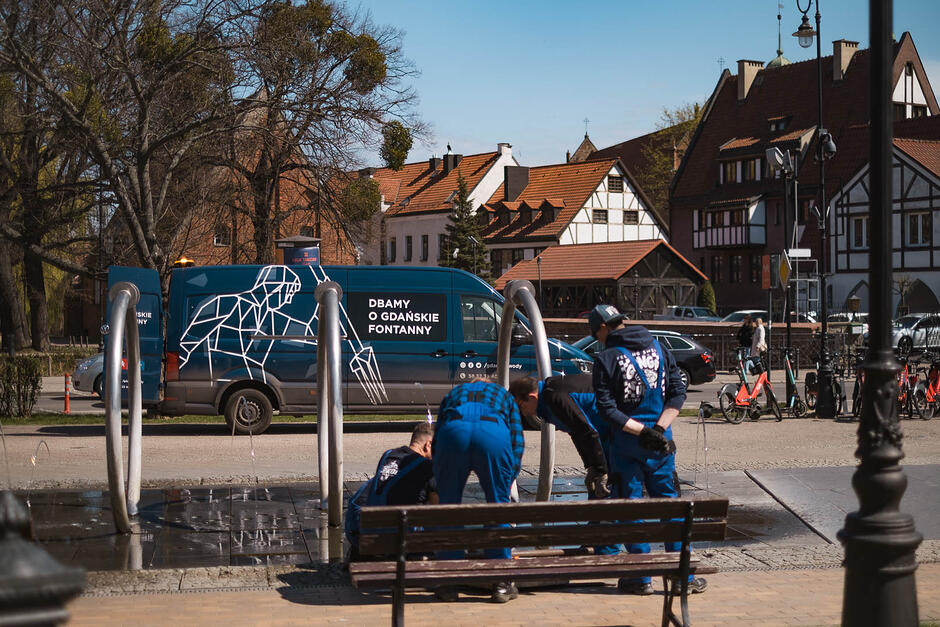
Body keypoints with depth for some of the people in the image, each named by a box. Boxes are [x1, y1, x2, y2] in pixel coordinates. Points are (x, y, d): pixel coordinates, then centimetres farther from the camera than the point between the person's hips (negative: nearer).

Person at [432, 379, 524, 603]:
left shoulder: (453, 393, 41)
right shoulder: (505, 396, 39)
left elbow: (436, 442, 33)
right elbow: (517, 442, 26)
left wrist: (441, 485, 36)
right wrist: (509, 481, 29)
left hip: (453, 432, 1)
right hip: (494, 434, 0)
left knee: (449, 505, 14)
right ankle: (502, 583, 19)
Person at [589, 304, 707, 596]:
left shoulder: (606, 359, -7)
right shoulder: (658, 349, 6)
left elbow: (607, 409, -14)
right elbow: (678, 391, 1)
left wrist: (642, 430, -13)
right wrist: (658, 428, -5)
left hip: (625, 443, -3)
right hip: (661, 441, 4)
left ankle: (641, 578, 8)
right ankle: (683, 575, 12)